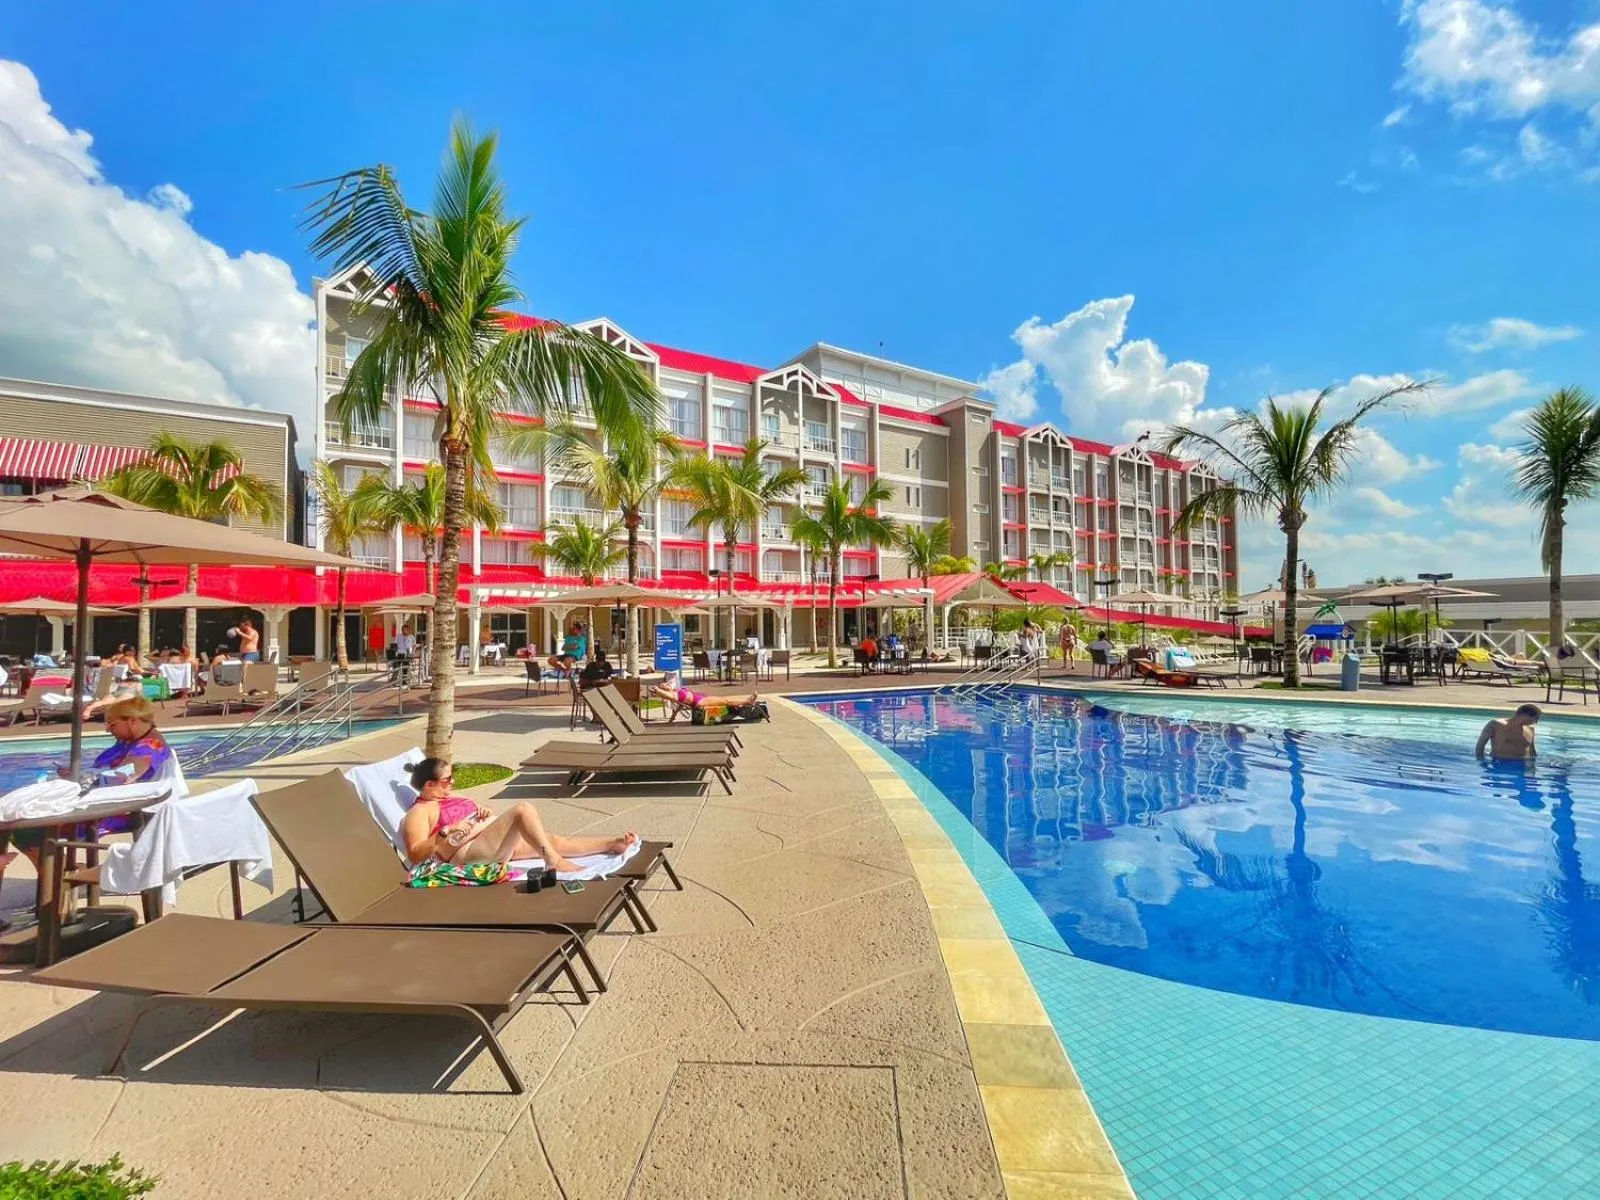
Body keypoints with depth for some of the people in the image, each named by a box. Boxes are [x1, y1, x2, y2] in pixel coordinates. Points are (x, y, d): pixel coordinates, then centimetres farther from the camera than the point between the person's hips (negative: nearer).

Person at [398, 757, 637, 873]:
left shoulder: (449, 797, 25)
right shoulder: (419, 812, -1)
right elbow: (415, 855, -11)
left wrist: (483, 813, 7)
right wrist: (446, 834, -21)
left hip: (500, 843, 9)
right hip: (469, 852, -9)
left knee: (551, 840, -3)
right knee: (523, 810, -29)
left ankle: (612, 844, -5)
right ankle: (554, 861, -28)